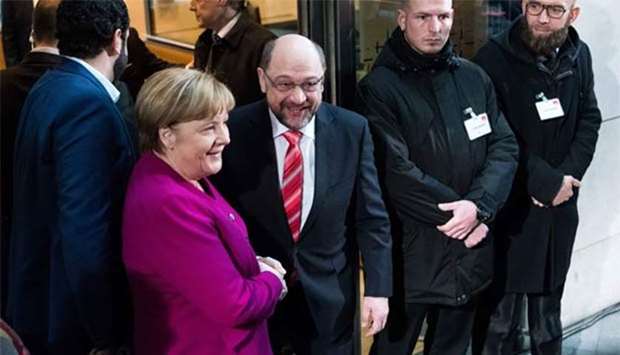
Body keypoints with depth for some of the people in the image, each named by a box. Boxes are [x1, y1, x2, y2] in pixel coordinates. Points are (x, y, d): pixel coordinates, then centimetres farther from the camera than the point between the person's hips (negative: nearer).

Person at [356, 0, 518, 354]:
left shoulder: (475, 77, 7)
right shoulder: (379, 88, -9)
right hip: (409, 254, -5)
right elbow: (396, 172, -17)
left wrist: (479, 206, -15)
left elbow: (505, 147, 2)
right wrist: (454, 213, -14)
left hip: (468, 249, 5)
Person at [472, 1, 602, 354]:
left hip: (559, 205, 5)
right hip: (509, 206, -5)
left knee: (549, 300, 19)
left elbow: (590, 121, 5)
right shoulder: (495, 57, -13)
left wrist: (568, 177, -10)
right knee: (501, 302, 5)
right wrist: (545, 180, -17)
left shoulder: (579, 56, 4)